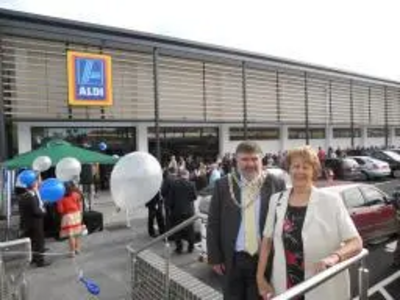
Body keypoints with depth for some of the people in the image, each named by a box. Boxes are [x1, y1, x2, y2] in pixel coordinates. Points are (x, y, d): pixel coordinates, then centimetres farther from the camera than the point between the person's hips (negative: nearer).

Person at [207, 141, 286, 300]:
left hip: (264, 258, -1)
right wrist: (215, 257, 0)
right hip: (233, 259, 1)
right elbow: (213, 223, 1)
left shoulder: (276, 184, -5)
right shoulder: (223, 185, -3)